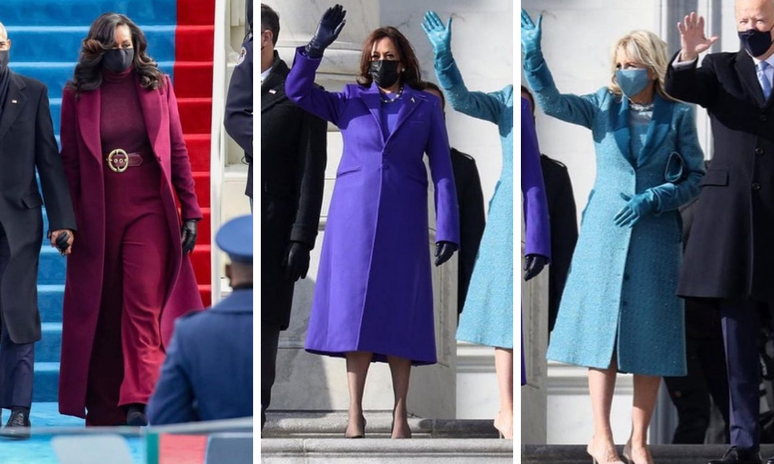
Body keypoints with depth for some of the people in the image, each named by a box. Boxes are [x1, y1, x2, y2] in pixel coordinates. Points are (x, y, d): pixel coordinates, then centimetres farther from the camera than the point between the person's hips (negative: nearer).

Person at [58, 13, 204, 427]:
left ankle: (138, 404, -22)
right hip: (98, 217, 1)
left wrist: (190, 211, 3)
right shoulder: (78, 94, 3)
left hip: (148, 211, -1)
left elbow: (178, 152, 7)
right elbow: (69, 161, 5)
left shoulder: (158, 87, 5)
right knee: (100, 312, 5)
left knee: (144, 306, -14)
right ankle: (104, 410, 12)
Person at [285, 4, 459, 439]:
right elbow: (297, 90, -2)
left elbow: (443, 169, 3)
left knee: (398, 313, -1)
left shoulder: (426, 106, 8)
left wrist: (448, 228, -5)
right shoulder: (349, 101, 10)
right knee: (355, 311, -3)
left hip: (403, 221, -1)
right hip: (354, 216, 1)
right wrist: (318, 45, -13)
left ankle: (401, 412, 2)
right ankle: (355, 414, -2)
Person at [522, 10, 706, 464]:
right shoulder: (604, 106, 1)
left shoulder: (678, 114, -1)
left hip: (655, 237, -1)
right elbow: (553, 101, -13)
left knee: (650, 339, 2)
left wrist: (653, 200, -12)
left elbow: (695, 177, 2)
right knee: (602, 331, 1)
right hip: (604, 233, 1)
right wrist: (533, 56, -28)